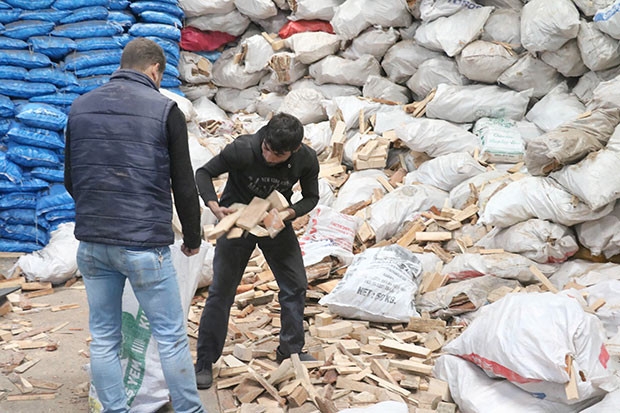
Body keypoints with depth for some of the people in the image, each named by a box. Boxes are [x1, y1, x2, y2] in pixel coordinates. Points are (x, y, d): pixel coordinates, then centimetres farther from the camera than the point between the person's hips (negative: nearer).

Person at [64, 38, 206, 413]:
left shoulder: (81, 107, 8)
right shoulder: (164, 110, -6)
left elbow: (71, 179, 14)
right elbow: (183, 184, -3)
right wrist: (193, 237, 10)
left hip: (91, 243, 5)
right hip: (145, 244, -5)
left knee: (104, 338, 12)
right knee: (171, 336, 7)